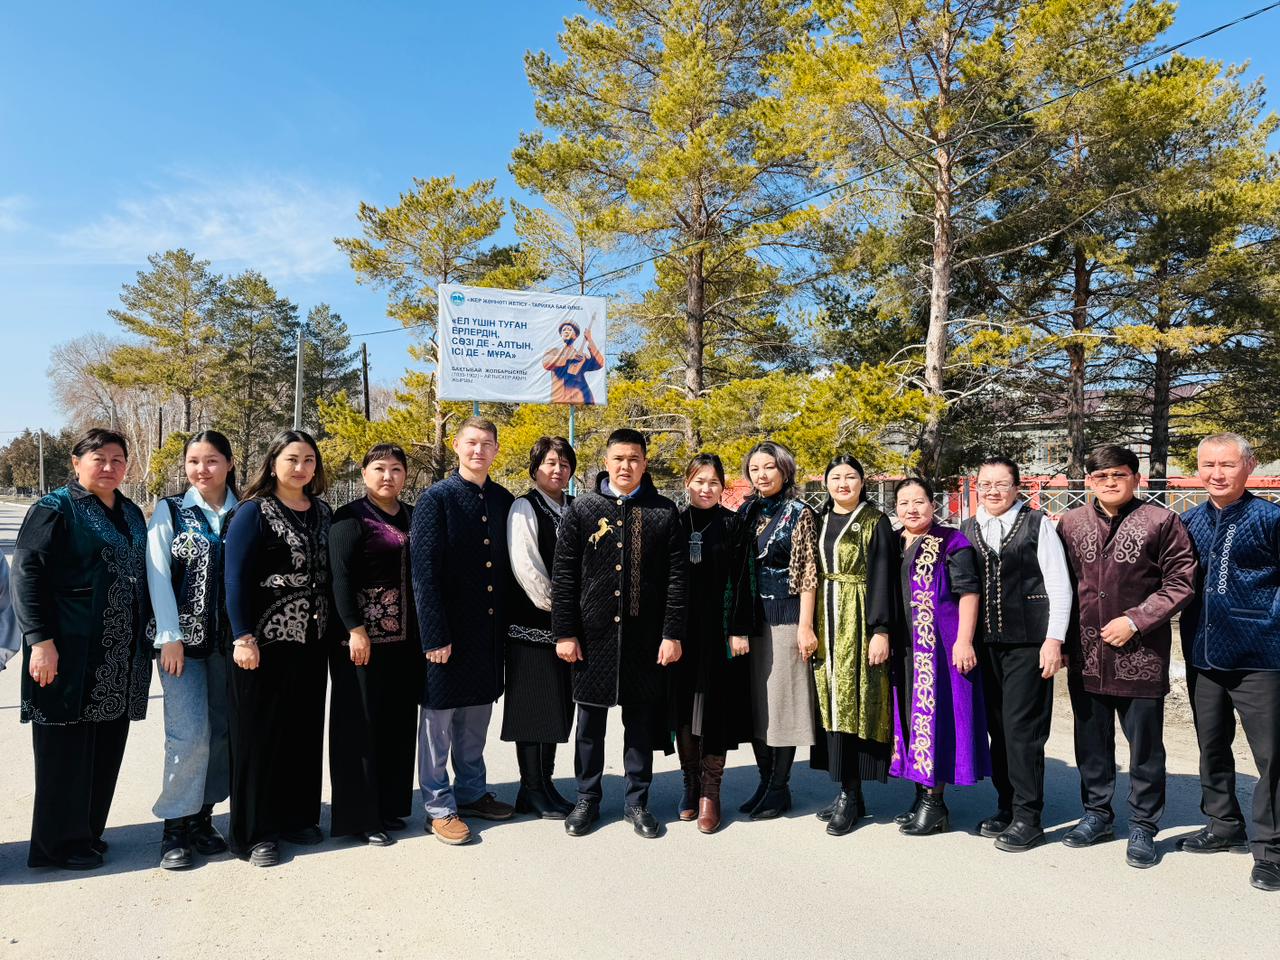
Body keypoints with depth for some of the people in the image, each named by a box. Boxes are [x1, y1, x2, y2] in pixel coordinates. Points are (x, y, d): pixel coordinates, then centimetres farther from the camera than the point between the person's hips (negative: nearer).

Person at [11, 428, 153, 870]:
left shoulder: (132, 515, 14)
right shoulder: (55, 509, -6)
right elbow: (27, 575, -11)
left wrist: (142, 640, 16)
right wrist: (41, 639, -18)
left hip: (120, 658, 6)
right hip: (70, 653, -6)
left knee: (106, 748, 12)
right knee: (66, 749, 3)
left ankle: (88, 832, 25)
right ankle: (59, 843, 16)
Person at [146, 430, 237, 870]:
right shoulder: (170, 510, 2)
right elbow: (158, 574, -3)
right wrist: (170, 637, -10)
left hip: (228, 638, 2)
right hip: (182, 637, -2)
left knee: (222, 731, 6)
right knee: (190, 733, -8)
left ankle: (203, 816, 21)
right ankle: (175, 825, 8)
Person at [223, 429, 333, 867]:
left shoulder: (322, 513, 10)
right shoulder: (253, 512, -7)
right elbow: (236, 579, -11)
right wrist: (243, 636, -17)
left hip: (311, 640, 6)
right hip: (265, 640, -5)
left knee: (305, 730, 11)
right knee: (259, 733, 3)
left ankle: (297, 816, 26)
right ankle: (254, 832, 15)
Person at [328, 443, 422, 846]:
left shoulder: (413, 517, 12)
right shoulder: (350, 517, -5)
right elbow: (340, 575, -12)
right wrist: (355, 629, -18)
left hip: (406, 636, 6)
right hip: (363, 634, -6)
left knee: (399, 720, 11)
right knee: (361, 720, 1)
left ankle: (389, 805, 24)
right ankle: (358, 814, 11)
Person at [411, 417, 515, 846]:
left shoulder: (503, 499, 6)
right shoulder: (436, 498, -10)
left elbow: (507, 564, 10)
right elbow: (424, 573, -14)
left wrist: (506, 621, 7)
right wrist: (435, 636, -17)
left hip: (489, 629, 5)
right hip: (447, 629, -5)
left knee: (477, 713, 17)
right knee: (438, 717, 5)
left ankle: (472, 793, 32)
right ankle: (439, 807, 19)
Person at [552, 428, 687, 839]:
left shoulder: (664, 512, 2)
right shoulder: (582, 509, 2)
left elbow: (676, 577, 0)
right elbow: (563, 574, 0)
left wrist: (672, 634, -5)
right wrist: (564, 632, -4)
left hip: (645, 637, 0)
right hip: (593, 634, 0)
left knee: (641, 720, 10)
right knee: (590, 720, 11)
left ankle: (637, 801, 25)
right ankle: (587, 799, 27)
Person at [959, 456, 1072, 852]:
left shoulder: (1037, 525, -1)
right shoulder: (966, 530, 11)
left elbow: (1059, 586, -3)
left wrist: (1054, 640, -10)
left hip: (1027, 642, -4)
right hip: (983, 643, 4)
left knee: (1022, 729, -3)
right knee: (997, 727, 10)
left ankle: (1028, 818, 8)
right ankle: (1006, 807, 23)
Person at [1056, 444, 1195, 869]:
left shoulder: (1160, 521, -4)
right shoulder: (1071, 523, 6)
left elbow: (1181, 581, -5)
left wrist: (1135, 621, -13)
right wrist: (1059, 640, 6)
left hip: (1140, 654, -3)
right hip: (1085, 654, 4)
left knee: (1144, 744, 7)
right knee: (1091, 741, 15)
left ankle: (1143, 826, 22)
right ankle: (1096, 814, 31)